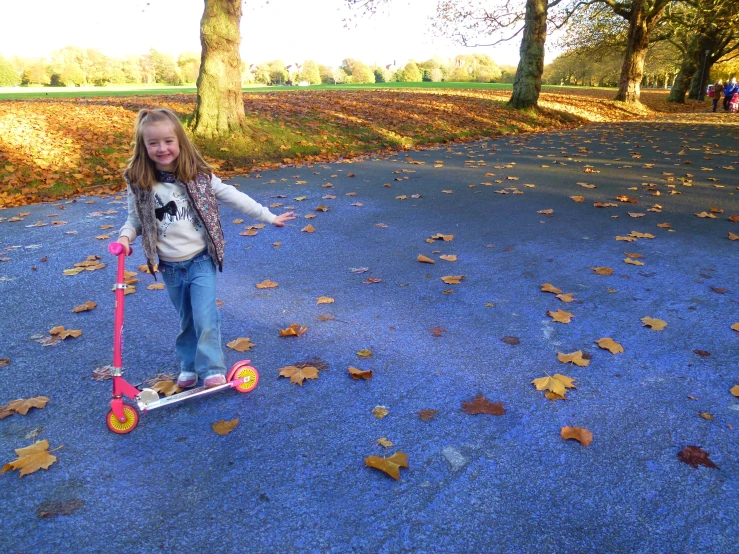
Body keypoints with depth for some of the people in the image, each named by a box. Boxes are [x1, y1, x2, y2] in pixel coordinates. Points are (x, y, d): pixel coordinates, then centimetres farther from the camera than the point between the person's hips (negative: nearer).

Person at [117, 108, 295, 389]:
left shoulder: (197, 174, -8)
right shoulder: (138, 183, -5)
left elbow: (231, 196, -2)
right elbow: (135, 219, 6)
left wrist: (268, 216, 0)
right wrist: (126, 236, -16)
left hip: (201, 260, -2)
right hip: (170, 267, 2)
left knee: (205, 317, -7)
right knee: (186, 319, 16)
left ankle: (212, 369, 7)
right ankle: (189, 366, 33)